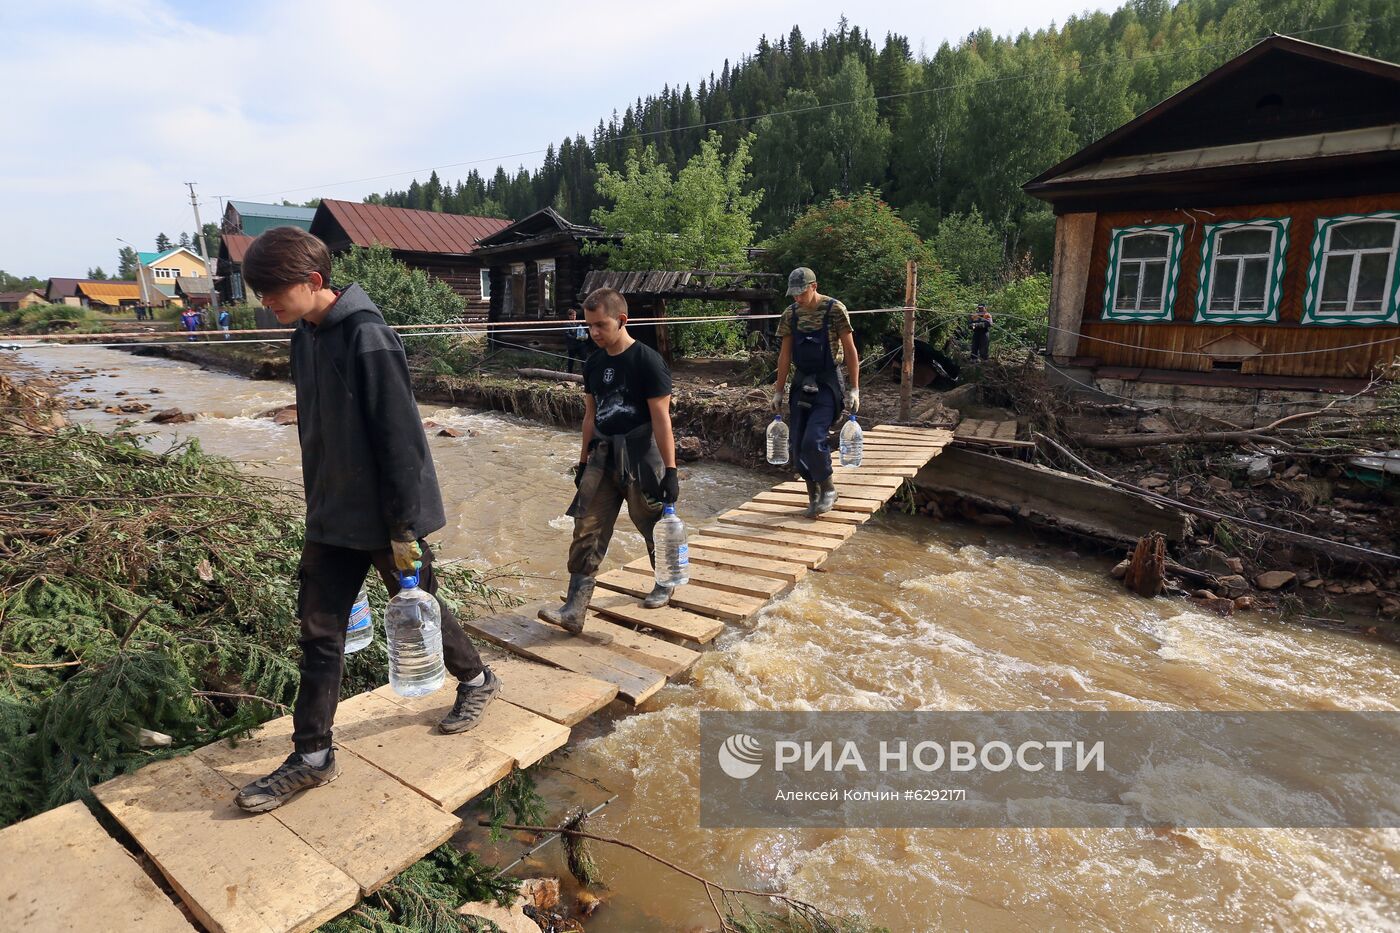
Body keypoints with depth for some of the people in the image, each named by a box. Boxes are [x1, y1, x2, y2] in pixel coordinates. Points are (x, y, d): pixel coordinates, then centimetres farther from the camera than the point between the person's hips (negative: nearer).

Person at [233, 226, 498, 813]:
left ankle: (476, 680, 38)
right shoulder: (305, 337, 5)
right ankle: (312, 757, 23)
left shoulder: (368, 338, -21)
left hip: (385, 518, -7)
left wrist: (405, 529, -19)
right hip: (330, 519, 7)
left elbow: (400, 439, -21)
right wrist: (316, 504, 18)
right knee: (319, 633, 10)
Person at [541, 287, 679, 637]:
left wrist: (670, 470, -17)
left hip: (641, 456, -6)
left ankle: (665, 583, 37)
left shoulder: (648, 361, -14)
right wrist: (584, 460, 17)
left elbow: (661, 418, -16)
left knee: (655, 525, 10)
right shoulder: (593, 364, 6)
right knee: (586, 529, 0)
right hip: (604, 455, 6)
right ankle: (575, 610, 3)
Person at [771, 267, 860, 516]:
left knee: (813, 441, -17)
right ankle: (814, 495, 21)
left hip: (827, 383, -5)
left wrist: (854, 389, -9)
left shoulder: (835, 309, -8)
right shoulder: (791, 314, 5)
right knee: (797, 445, 3)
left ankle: (828, 489, 7)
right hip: (801, 383, 5)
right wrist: (778, 392, 6)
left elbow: (850, 351, -6)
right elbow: (785, 355, 8)